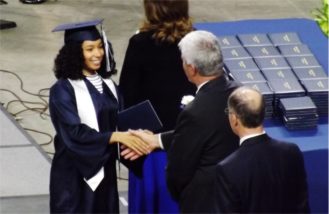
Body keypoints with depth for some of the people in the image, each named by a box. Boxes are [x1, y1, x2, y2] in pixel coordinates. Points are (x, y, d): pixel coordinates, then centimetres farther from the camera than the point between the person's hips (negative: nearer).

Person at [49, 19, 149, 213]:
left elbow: (120, 122, 8)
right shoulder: (63, 90, -13)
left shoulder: (107, 85, 6)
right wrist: (116, 137, -27)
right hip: (75, 174, -6)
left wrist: (132, 137, -14)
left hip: (104, 170, 6)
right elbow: (74, 133, -21)